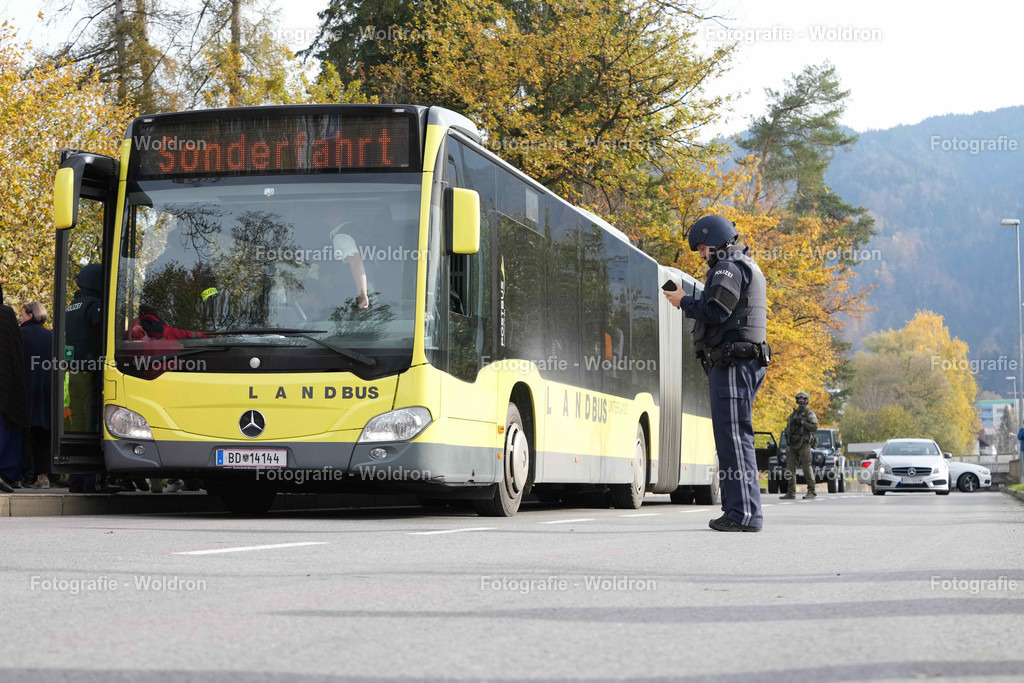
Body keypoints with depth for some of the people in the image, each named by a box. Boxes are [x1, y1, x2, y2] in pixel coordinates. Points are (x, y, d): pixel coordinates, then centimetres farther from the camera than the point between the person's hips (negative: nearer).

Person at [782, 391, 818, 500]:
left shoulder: (809, 413, 2)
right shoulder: (793, 414, 21)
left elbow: (814, 427, -9)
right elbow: (788, 427, 25)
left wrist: (802, 422, -17)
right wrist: (787, 434, 4)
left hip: (803, 444, -6)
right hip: (792, 445, 6)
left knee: (807, 467, -11)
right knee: (790, 468, 2)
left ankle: (811, 491, -9)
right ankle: (791, 492, 6)